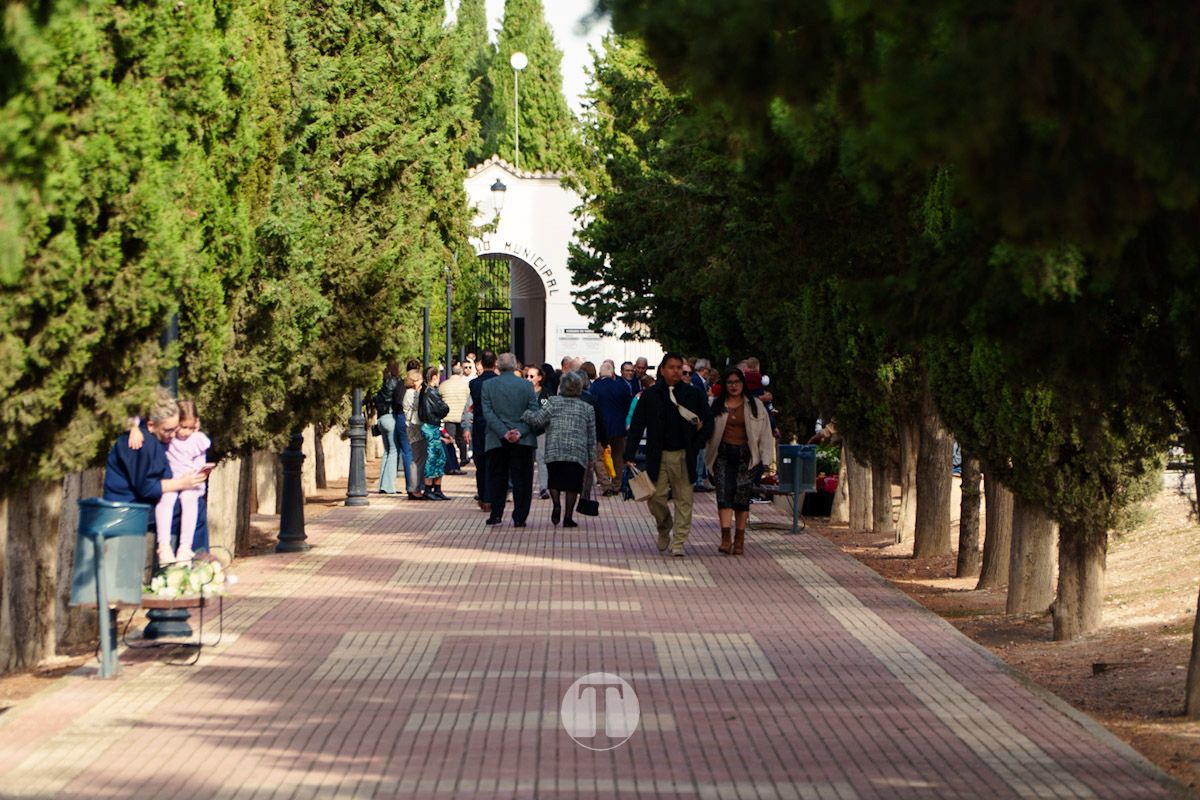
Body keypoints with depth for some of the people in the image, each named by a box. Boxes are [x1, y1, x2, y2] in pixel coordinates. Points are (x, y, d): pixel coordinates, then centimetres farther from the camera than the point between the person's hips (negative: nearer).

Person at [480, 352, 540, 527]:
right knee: (521, 479, 5)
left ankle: (496, 515, 12)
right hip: (523, 441, -1)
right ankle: (519, 518, 2)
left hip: (496, 441, 1)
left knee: (497, 478, 12)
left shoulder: (487, 386, 0)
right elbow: (533, 413, -7)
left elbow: (488, 413, -7)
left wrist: (504, 433, -10)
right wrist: (520, 432, -11)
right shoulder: (526, 385, -1)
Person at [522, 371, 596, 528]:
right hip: (577, 453, 1)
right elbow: (591, 437, 11)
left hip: (554, 451, -1)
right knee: (572, 485, 4)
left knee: (554, 481, 14)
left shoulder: (553, 402, 2)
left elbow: (538, 420, -6)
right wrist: (591, 457, 16)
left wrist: (524, 414, 10)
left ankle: (556, 505, -8)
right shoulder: (587, 409, 9)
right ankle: (568, 517, 2)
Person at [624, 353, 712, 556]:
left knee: (684, 500, -2)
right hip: (658, 456, 0)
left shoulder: (693, 394, 4)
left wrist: (695, 446, -3)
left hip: (684, 456, 0)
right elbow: (637, 426, 3)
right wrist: (629, 455, -6)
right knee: (656, 497, -3)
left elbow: (708, 422, 9)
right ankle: (664, 529, 24)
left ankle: (678, 543, 5)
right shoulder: (650, 395, 4)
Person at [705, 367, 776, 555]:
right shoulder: (716, 406, 8)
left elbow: (765, 433, 9)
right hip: (723, 454, 0)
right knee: (724, 494, -12)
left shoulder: (755, 406, 8)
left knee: (742, 497, 1)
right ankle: (726, 537, -18)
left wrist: (763, 458, 1)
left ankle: (739, 539, 10)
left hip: (745, 455, 0)